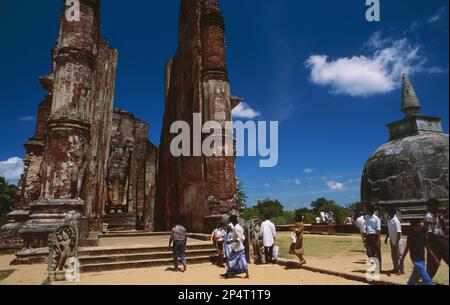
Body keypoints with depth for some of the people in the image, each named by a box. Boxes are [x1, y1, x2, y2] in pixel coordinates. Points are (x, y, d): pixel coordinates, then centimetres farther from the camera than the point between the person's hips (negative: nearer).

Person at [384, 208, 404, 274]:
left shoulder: (396, 221, -22)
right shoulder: (389, 220, 4)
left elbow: (399, 233, -23)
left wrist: (397, 243, -25)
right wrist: (386, 238, 18)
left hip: (397, 242, -8)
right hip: (392, 241, 8)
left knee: (399, 256, 1)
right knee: (393, 255, 16)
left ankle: (401, 270, 10)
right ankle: (396, 268, 28)